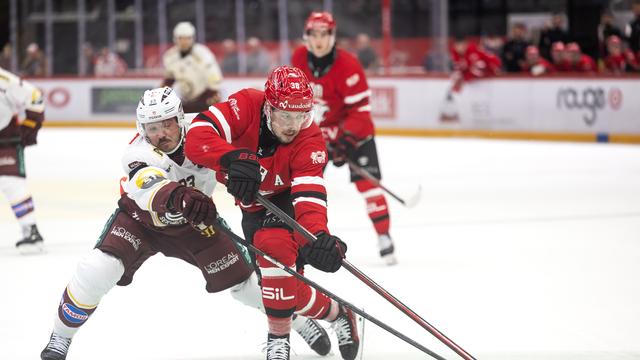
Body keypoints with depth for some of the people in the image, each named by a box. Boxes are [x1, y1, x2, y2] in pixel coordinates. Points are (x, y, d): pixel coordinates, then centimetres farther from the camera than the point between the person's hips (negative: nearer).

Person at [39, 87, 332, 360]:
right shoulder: (139, 154, -36)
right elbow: (149, 189, -59)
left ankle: (298, 319, 31)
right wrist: (180, 197, -79)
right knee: (98, 270, -23)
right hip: (140, 219, -3)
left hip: (192, 223, 3)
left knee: (241, 279, 4)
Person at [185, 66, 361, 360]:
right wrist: (234, 158, -59)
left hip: (286, 200, -3)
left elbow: (309, 195, -39)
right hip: (253, 206, 3)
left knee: (274, 243, -32)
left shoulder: (310, 140, -29)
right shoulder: (247, 106, -29)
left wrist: (318, 237, -58)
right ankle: (334, 314, 27)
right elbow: (197, 137, -41)